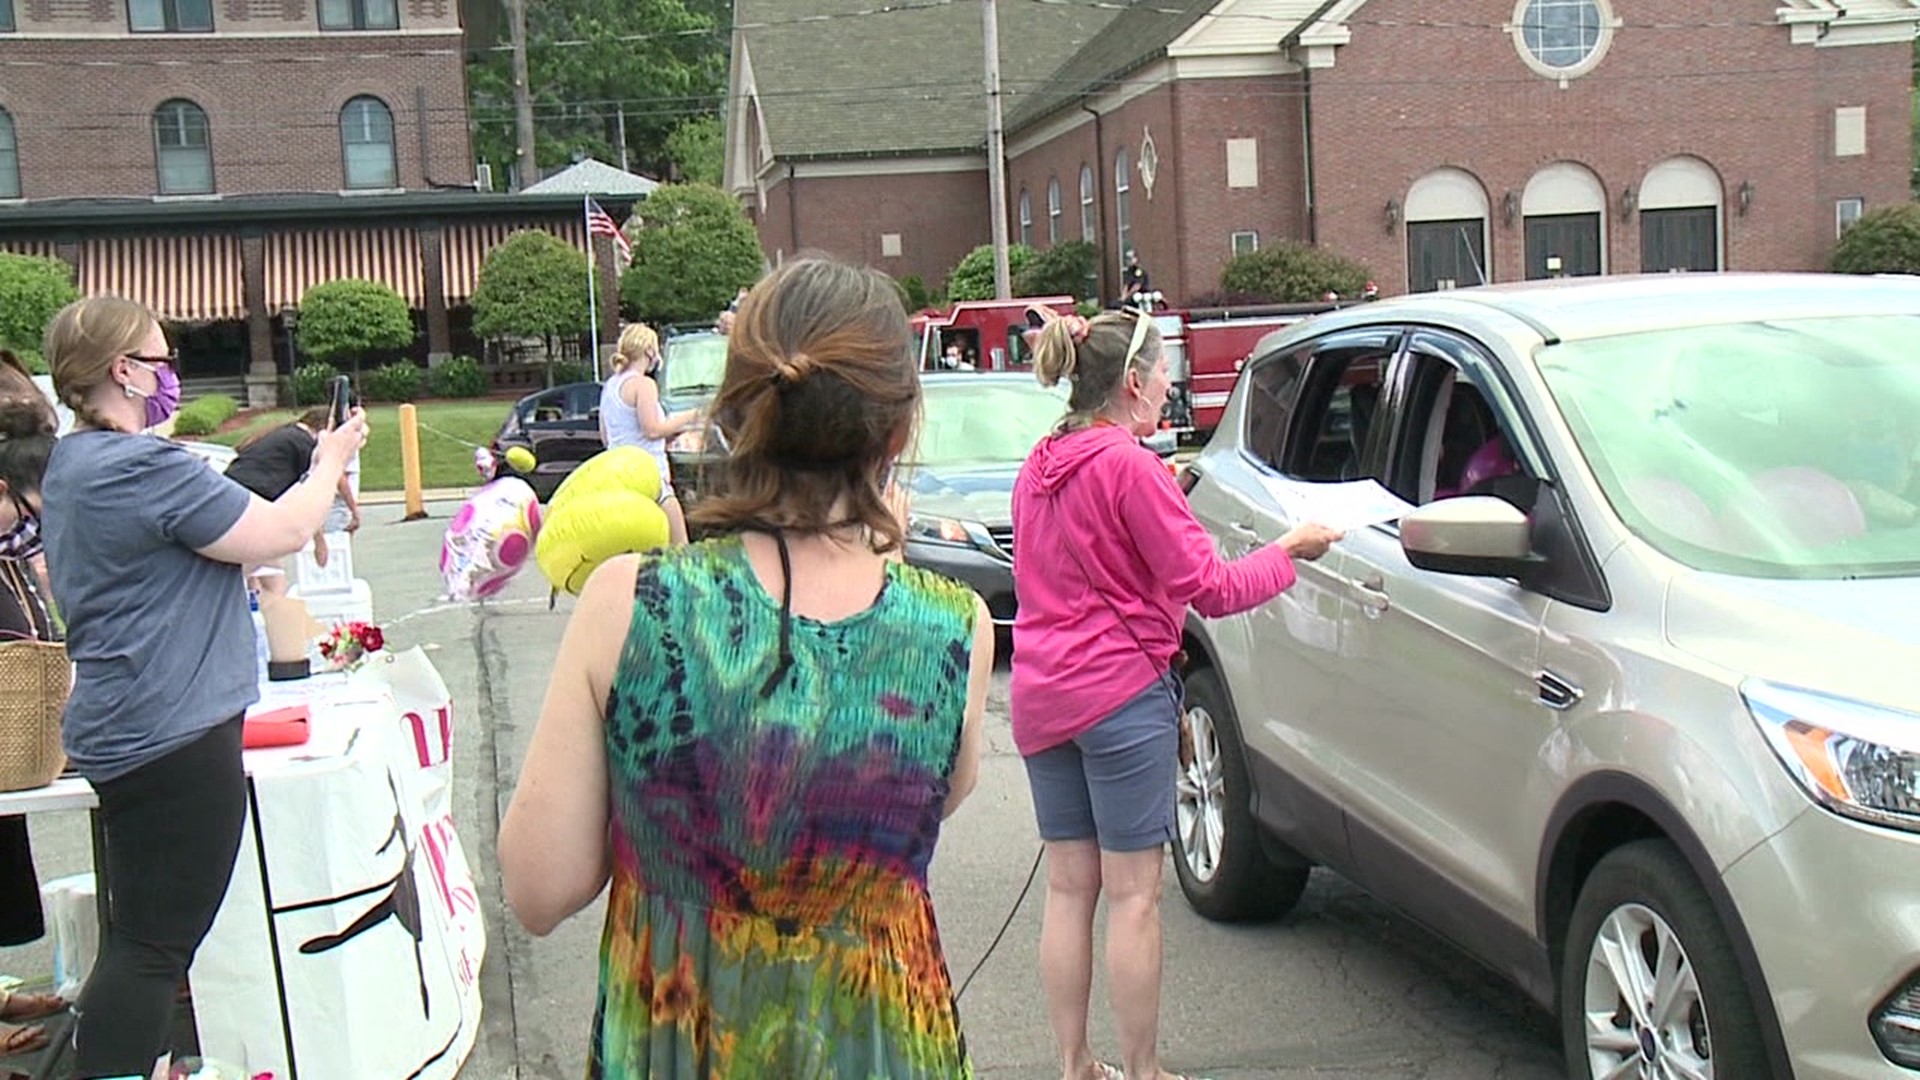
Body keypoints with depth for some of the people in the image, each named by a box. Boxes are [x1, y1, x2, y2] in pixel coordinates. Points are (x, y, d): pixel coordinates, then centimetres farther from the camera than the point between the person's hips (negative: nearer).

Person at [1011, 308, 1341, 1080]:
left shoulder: (1037, 469, 11)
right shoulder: (1130, 466, -13)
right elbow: (1211, 589, -12)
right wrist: (1290, 550, 2)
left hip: (1040, 697, 8)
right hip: (1122, 695, -8)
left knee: (1068, 886, 13)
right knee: (1134, 894, 2)